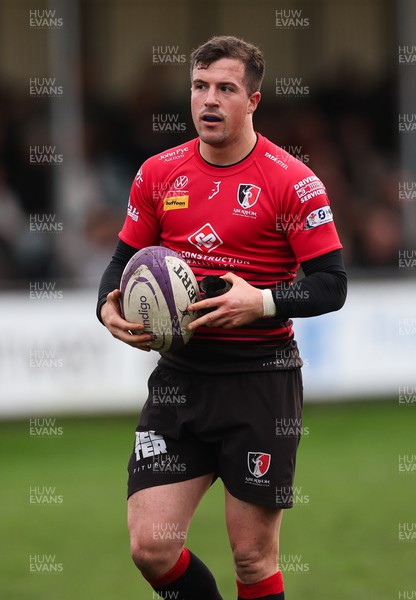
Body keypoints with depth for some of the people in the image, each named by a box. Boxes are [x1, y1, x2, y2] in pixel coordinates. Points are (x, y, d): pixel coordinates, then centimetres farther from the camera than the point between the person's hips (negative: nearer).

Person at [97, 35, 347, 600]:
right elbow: (126, 258, 16)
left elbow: (331, 284, -8)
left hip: (261, 379, -4)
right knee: (151, 546, -5)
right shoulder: (158, 173, 6)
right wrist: (110, 308, -5)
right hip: (180, 376, 4)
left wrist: (262, 303, -24)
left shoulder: (293, 182, -7)